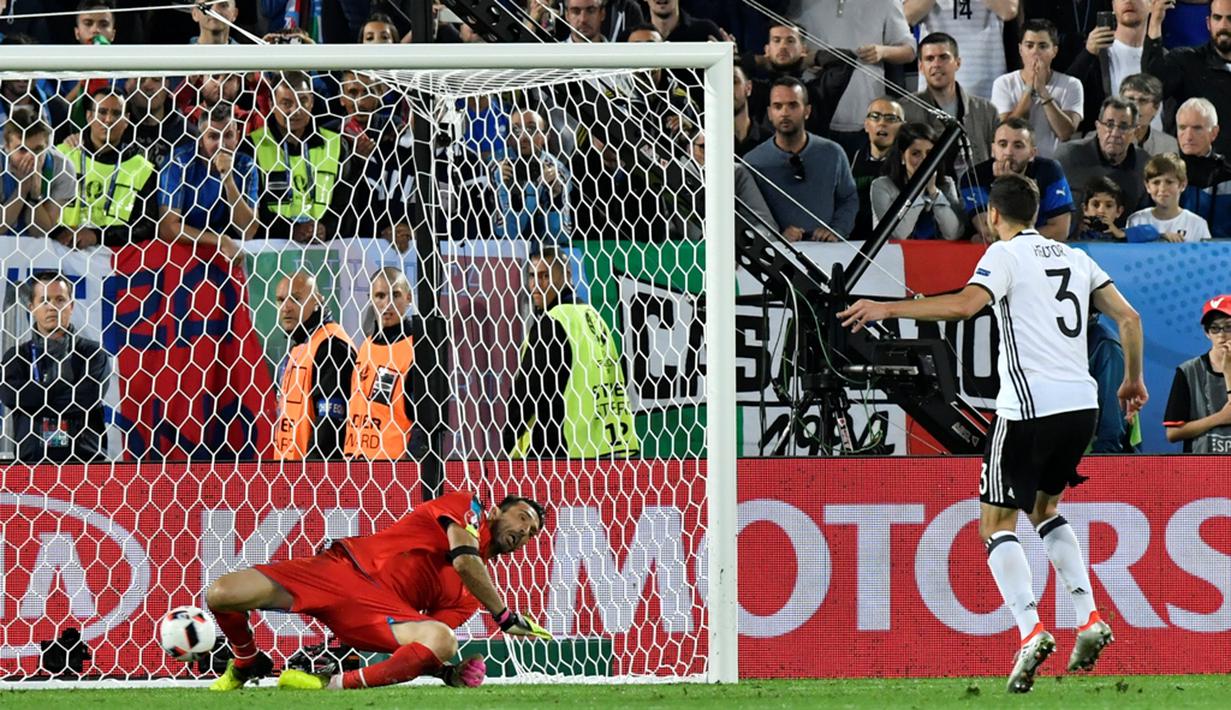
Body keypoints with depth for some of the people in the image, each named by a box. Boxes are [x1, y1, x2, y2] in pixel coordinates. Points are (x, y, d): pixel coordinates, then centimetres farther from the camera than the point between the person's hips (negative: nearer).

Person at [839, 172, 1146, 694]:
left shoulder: (1006, 254, -3)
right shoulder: (1074, 258, 17)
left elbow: (966, 304, -21)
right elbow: (1128, 317, 15)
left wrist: (887, 309, -19)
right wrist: (1133, 380, 28)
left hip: (1029, 406, -7)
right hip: (1082, 403, 7)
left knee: (996, 523, 1)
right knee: (1045, 507, 26)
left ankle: (1030, 628, -17)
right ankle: (1089, 619, 11)